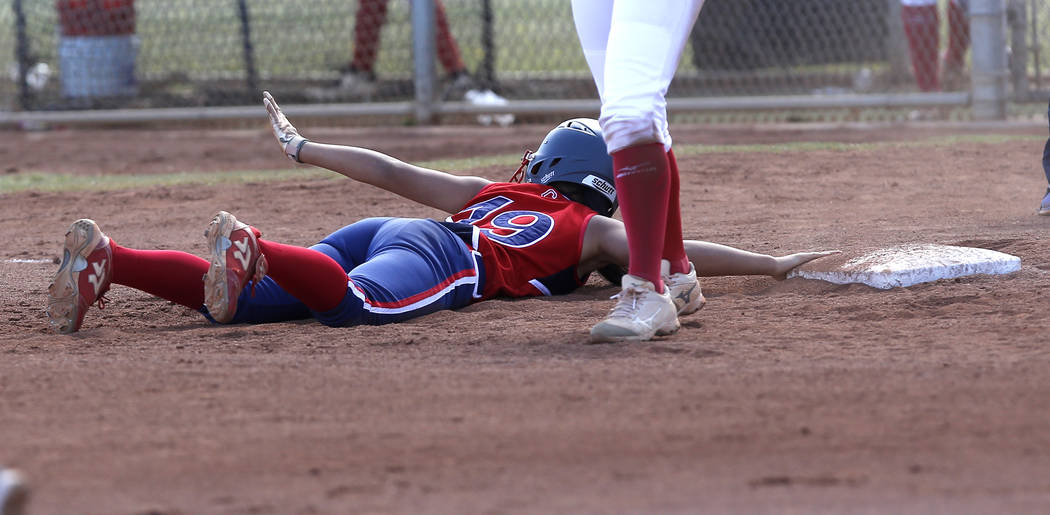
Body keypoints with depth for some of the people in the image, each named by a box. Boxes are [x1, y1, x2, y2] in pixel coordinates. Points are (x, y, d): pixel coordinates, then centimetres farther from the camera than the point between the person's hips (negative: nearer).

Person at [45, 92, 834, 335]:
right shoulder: (594, 230, 24)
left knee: (250, 298, -13)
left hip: (381, 233, 6)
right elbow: (680, 251, 20)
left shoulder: (492, 193, 39)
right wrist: (772, 265, 29)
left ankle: (107, 259, -33)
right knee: (358, 301, -37)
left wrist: (305, 150, 45)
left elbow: (395, 171, 37)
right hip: (439, 258, -6)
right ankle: (250, 247, -61)